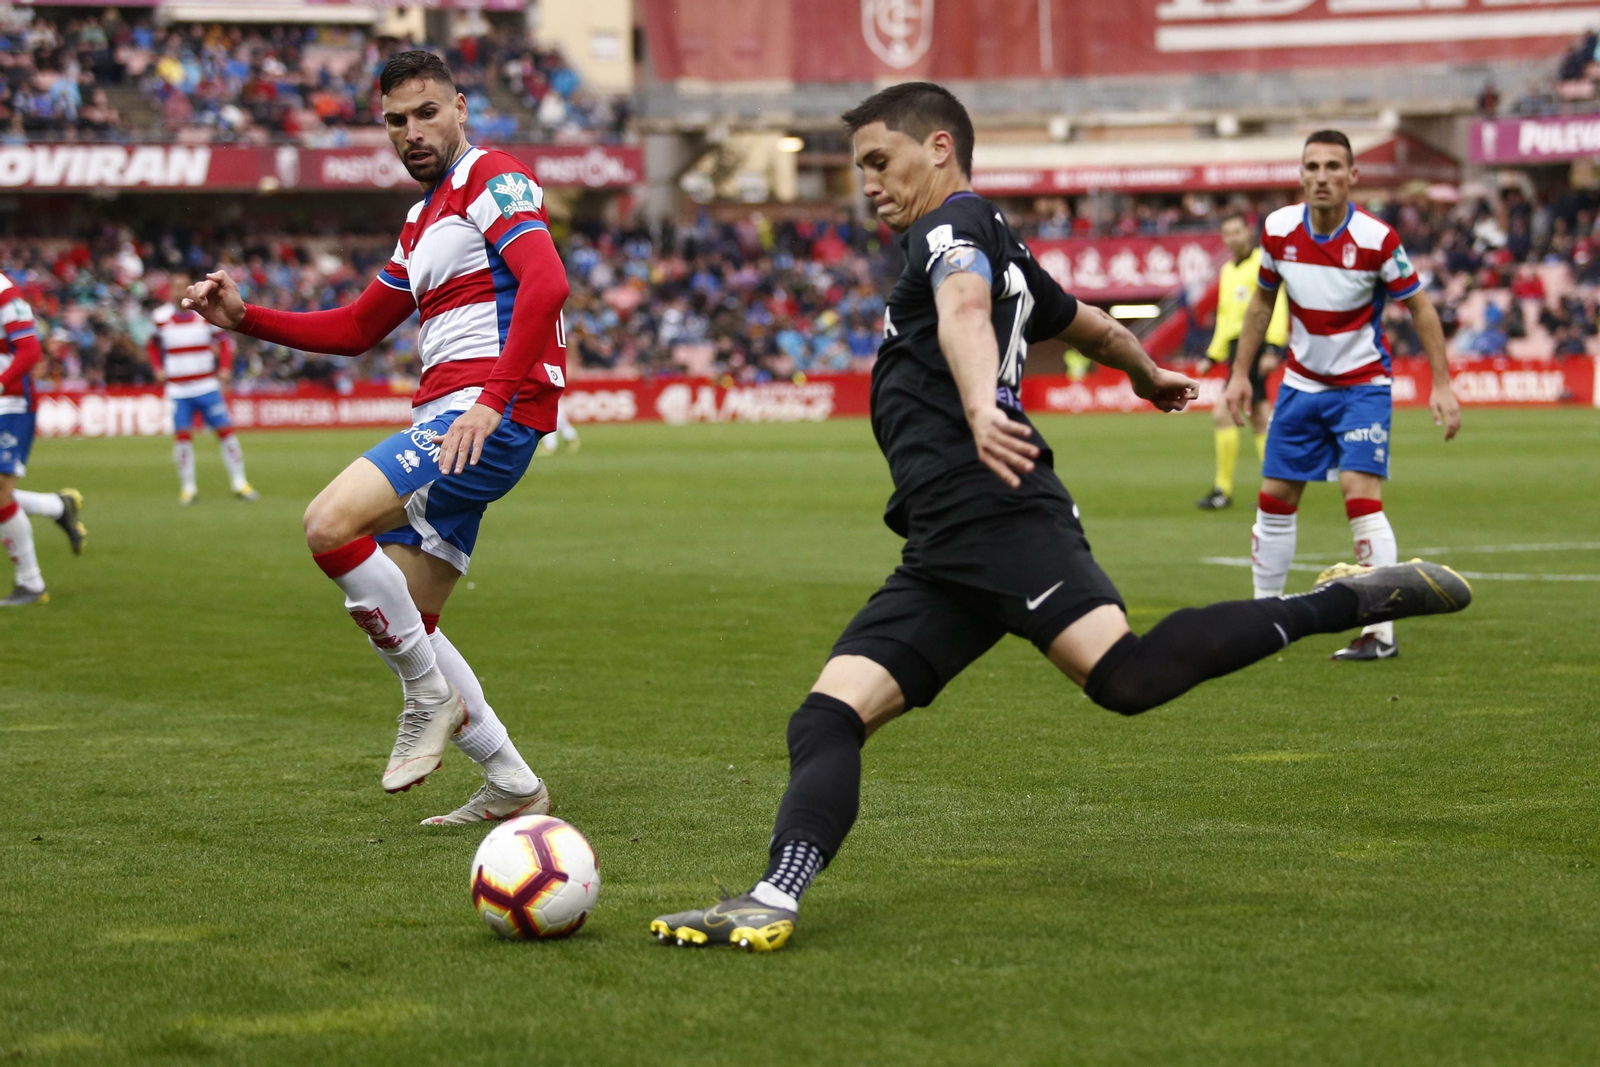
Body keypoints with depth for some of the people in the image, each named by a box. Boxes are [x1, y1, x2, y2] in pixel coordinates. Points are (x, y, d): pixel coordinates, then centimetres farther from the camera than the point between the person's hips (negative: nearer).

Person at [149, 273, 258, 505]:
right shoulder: (160, 317, 2)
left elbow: (224, 341, 8)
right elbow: (154, 346, 18)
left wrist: (224, 368, -5)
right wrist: (158, 369, 4)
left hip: (207, 387, 0)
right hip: (178, 391, 0)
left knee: (225, 430, -2)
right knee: (182, 436, -5)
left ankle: (239, 483, 7)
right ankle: (187, 488, 6)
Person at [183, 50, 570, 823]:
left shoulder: (494, 180, -4)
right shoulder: (425, 219, 25)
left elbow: (545, 283, -21)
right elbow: (357, 329, 31)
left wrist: (493, 400, -29)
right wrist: (243, 319, 20)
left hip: (490, 416, -10)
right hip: (446, 417, 10)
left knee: (330, 525, -24)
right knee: (400, 626, 8)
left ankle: (431, 700, -9)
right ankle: (514, 788, 15)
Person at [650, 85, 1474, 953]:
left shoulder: (954, 224, 4)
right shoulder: (999, 254, 32)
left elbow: (965, 309, -19)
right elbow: (1090, 326, 50)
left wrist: (982, 406, -40)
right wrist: (1149, 377, 72)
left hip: (992, 512, -10)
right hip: (943, 554, 10)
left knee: (1125, 674, -28)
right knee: (826, 718, -3)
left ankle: (1344, 600, -18)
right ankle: (771, 904, -16)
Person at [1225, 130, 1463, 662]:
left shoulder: (1377, 239, -19)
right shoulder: (1278, 229, -8)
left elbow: (1420, 308, -8)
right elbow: (1262, 302, 9)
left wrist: (1442, 385, -12)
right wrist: (1240, 372, 8)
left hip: (1362, 384, -4)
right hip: (1301, 383, 4)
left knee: (1362, 497, -17)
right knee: (1274, 500, 6)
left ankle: (1381, 632, -13)